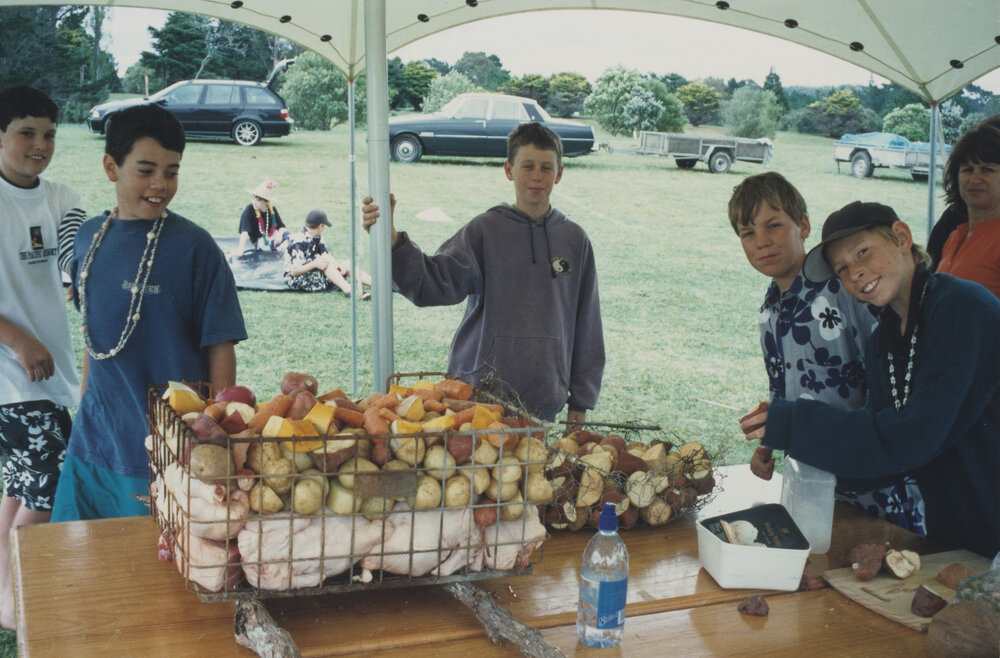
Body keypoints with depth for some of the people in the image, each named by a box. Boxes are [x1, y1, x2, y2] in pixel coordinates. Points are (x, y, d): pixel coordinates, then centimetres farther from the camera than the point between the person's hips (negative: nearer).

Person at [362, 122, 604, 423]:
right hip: (478, 391, -2)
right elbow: (434, 282, -15)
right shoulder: (485, 230, -2)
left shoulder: (575, 240, 6)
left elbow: (586, 323, 11)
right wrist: (390, 240, -32)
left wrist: (580, 401, 12)